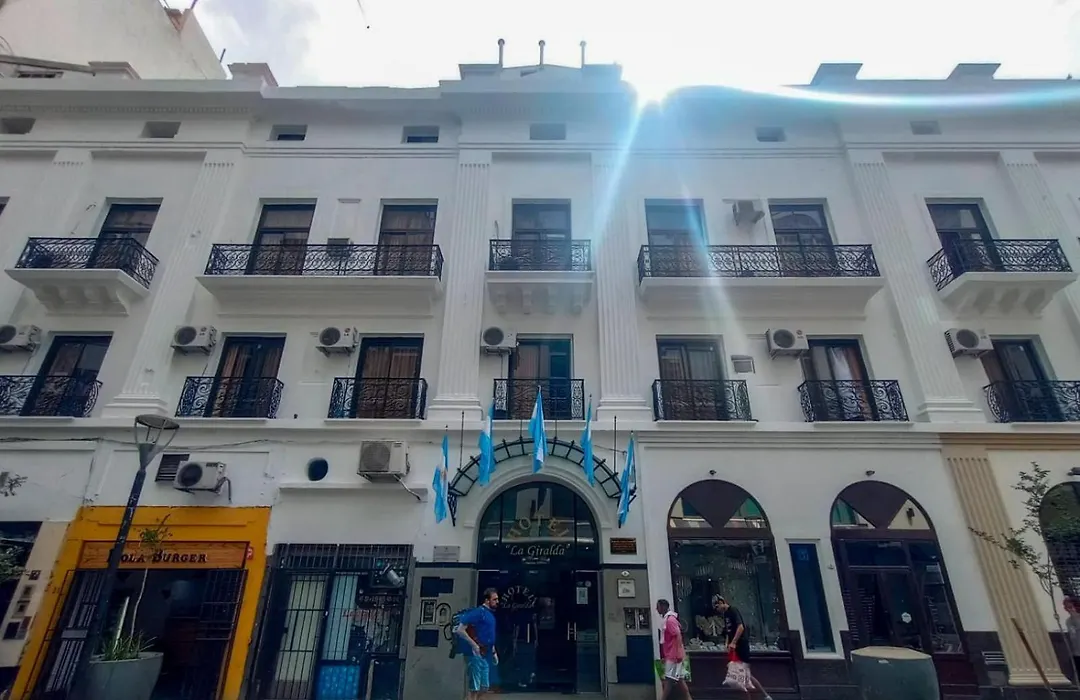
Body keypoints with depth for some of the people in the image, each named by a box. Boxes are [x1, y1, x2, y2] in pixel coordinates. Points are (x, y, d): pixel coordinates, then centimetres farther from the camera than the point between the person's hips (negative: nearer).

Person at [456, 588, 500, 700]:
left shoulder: (490, 614, 14)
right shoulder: (478, 612, -15)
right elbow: (460, 630, -21)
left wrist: (494, 652, 20)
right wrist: (474, 645, -23)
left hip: (486, 656, 10)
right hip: (476, 655, -10)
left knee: (484, 688, 15)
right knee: (473, 689, -4)